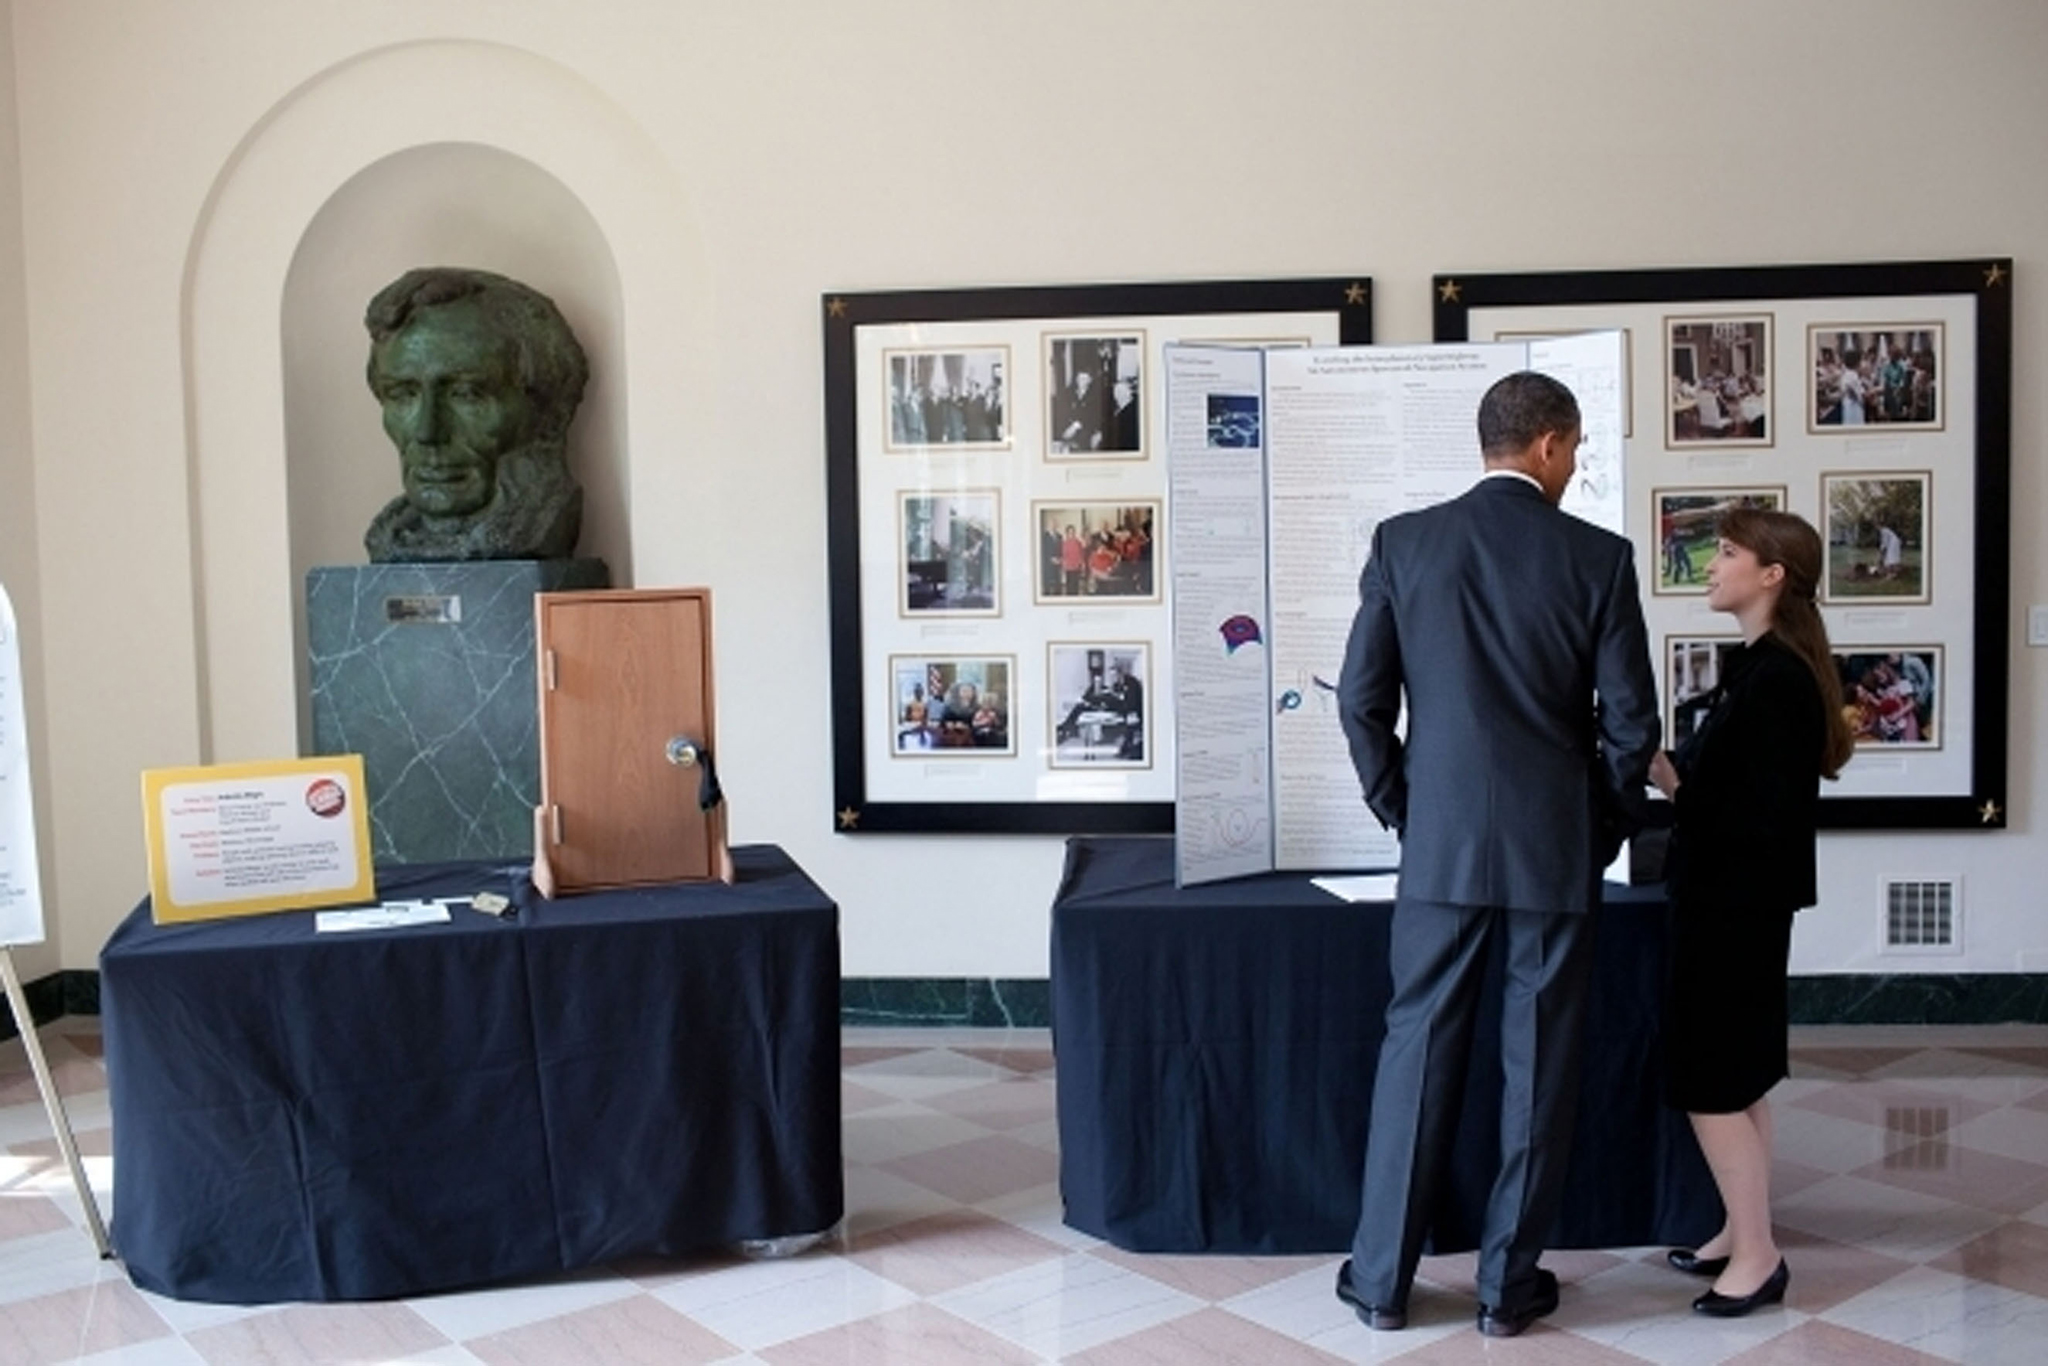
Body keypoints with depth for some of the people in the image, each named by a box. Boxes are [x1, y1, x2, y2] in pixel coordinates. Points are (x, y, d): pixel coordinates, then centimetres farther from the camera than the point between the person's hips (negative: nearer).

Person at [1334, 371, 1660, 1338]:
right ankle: (1509, 1285, 18)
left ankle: (1383, 1277, 16)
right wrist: (1603, 833, 11)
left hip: (1441, 845, 1)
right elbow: (1629, 723, -4)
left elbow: (1361, 698, -1)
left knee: (1417, 1051, 9)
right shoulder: (1599, 557, -5)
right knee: (1538, 1063, 9)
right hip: (1557, 848, -1)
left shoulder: (1403, 542, -1)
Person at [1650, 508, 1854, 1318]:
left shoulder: (1777, 680, -19)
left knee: (1709, 1079, -2)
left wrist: (1674, 783, -20)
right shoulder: (1758, 668, 11)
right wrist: (1676, 772, 3)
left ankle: (1758, 1254, 8)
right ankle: (1744, 1235, 26)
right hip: (1731, 900, 10)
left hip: (1740, 904, -10)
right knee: (1737, 1074, 16)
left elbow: (1771, 814, -23)